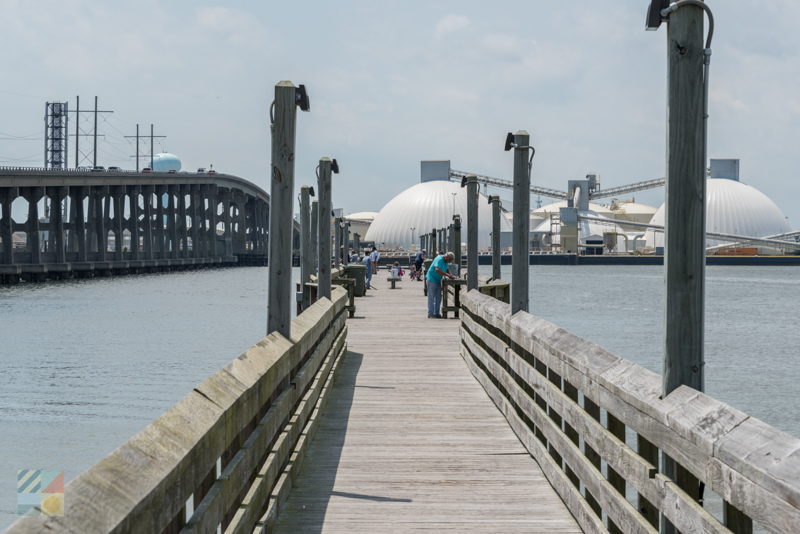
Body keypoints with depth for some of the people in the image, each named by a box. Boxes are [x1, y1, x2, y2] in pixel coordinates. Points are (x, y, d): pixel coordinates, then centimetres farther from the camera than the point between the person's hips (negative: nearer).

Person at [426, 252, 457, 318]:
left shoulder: (445, 261, 8)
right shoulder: (439, 260, -22)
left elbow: (446, 270, 17)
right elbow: (437, 270, -35)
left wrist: (450, 276, -2)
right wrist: (447, 275, -34)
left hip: (438, 280, 9)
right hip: (431, 280, -9)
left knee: (438, 297, 8)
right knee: (431, 297, -5)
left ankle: (436, 313, 12)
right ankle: (430, 314, -2)